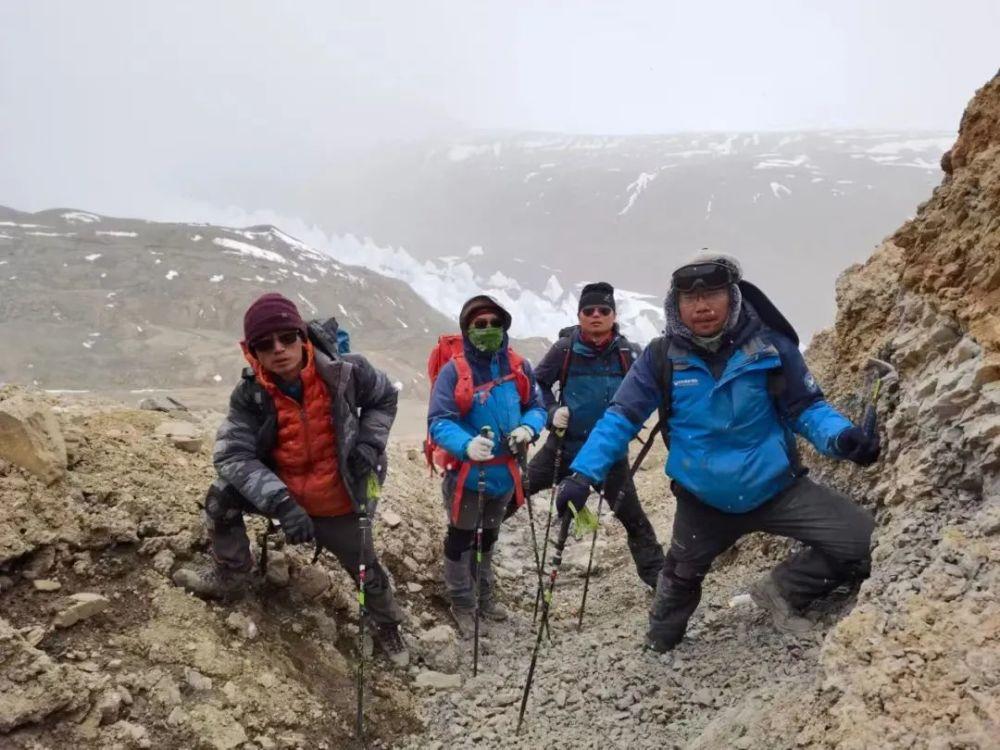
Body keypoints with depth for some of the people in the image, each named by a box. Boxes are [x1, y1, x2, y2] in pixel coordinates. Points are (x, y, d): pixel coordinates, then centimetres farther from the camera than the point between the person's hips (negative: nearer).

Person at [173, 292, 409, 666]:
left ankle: (387, 626, 42)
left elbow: (384, 398, -3)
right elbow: (232, 454, -26)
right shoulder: (249, 395, -20)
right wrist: (281, 503, -38)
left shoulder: (345, 372, -22)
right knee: (221, 497, -17)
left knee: (366, 568, 10)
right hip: (282, 492, 1)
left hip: (338, 504, -1)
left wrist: (369, 443, -18)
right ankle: (231, 575, 9)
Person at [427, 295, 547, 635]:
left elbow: (536, 407, 5)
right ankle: (462, 602, 32)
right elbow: (438, 422, -23)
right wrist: (466, 444, -42)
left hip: (504, 471, 5)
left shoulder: (519, 367, -4)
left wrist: (527, 428, -18)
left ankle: (485, 594, 46)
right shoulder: (453, 370, -18)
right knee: (461, 539, 11)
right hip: (466, 472, -5)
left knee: (488, 536, 25)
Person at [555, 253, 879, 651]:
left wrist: (842, 436, -25)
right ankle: (659, 645, 51)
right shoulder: (662, 357, -12)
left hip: (777, 488, 0)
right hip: (702, 500, 1)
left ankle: (782, 589, 10)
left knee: (864, 541, -13)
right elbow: (620, 418, -9)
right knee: (680, 576, 21)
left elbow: (807, 407, -4)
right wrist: (583, 473, -20)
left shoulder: (769, 346, -13)